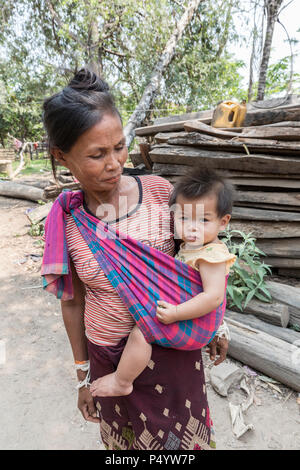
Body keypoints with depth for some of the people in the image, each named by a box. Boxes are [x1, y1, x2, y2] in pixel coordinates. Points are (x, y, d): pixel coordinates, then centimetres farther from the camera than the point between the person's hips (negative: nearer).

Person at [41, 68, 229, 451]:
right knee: (124, 441, 26)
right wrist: (83, 375, 8)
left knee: (178, 440, 22)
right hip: (108, 356, 1)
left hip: (171, 346, 0)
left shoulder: (159, 191, -15)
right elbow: (72, 302, -1)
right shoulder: (65, 222, -12)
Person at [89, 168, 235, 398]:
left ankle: (121, 382, 3)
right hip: (181, 309, 10)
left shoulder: (212, 255, -27)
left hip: (191, 323, -10)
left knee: (140, 332, -21)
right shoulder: (189, 246, 1)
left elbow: (214, 296, -33)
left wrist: (176, 313, -35)